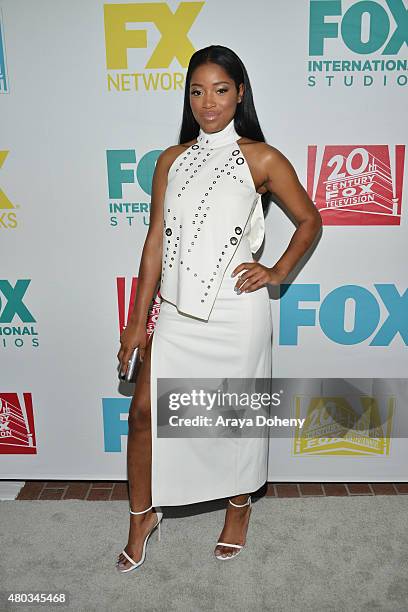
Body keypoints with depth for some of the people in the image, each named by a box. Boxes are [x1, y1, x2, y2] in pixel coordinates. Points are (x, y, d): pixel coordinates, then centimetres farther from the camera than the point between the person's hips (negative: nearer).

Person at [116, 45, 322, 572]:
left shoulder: (261, 159, -2)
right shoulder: (172, 160, 8)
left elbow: (309, 220, 9)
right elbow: (155, 241, 5)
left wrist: (278, 272, -4)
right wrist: (138, 320, 4)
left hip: (236, 311, -3)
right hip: (176, 310, 3)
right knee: (144, 409, 3)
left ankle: (238, 509, 39)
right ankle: (143, 515, 29)